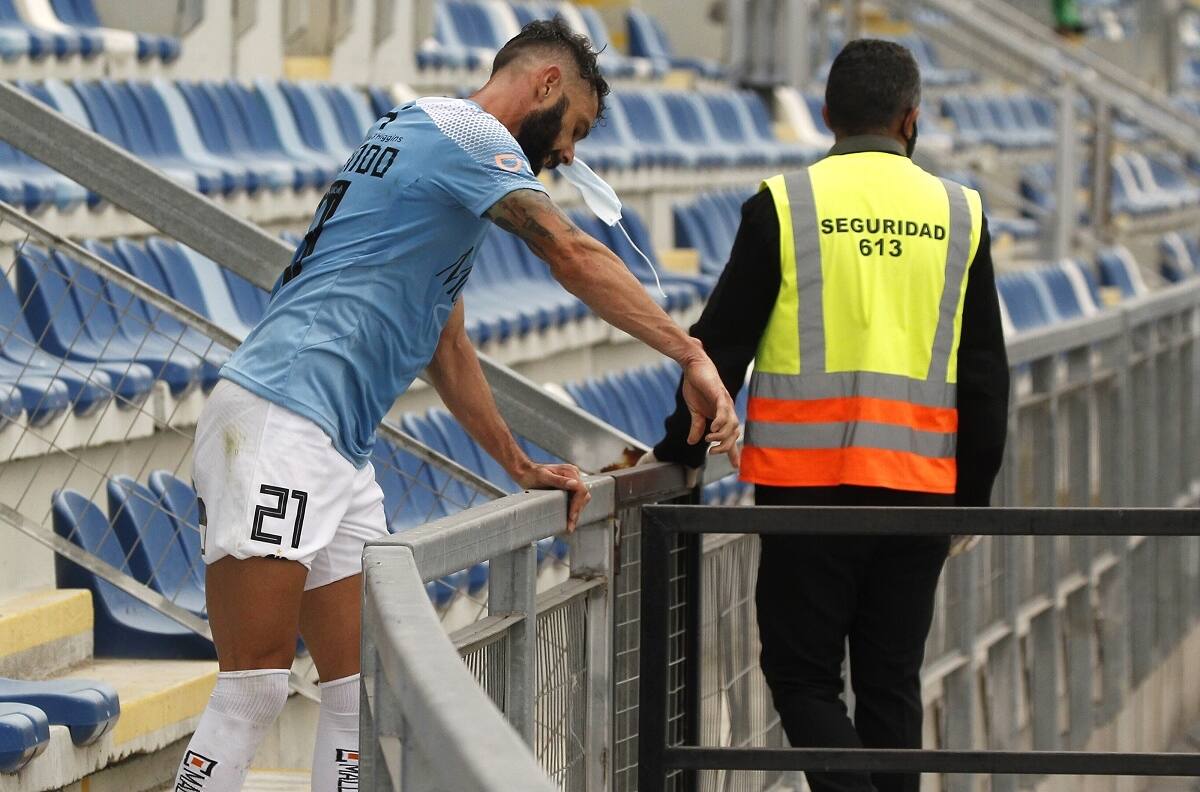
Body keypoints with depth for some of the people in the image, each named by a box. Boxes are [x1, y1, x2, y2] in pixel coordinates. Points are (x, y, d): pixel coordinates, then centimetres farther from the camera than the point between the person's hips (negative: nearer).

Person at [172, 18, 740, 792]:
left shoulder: (442, 142, 26)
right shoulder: (463, 131, -4)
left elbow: (447, 349, 32)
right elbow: (574, 256, -17)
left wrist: (522, 468, 31)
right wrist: (692, 356, -19)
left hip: (338, 452, 10)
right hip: (279, 423, -10)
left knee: (364, 691, 5)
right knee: (255, 692, -13)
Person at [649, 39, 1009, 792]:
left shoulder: (783, 206, -3)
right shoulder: (959, 214, 6)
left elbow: (721, 346, 0)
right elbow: (985, 371, 8)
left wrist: (682, 449, 12)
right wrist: (973, 494, 16)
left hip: (808, 481, -2)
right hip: (917, 485, 3)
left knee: (803, 672, 5)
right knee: (891, 681, 10)